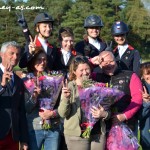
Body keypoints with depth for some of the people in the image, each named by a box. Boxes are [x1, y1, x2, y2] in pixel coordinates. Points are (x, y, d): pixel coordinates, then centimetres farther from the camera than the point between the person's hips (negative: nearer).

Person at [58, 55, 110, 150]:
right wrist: (65, 98, -25)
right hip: (77, 135, -3)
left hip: (98, 133, 3)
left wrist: (104, 114, -10)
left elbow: (107, 109, 12)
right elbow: (63, 113, -8)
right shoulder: (69, 87, -2)